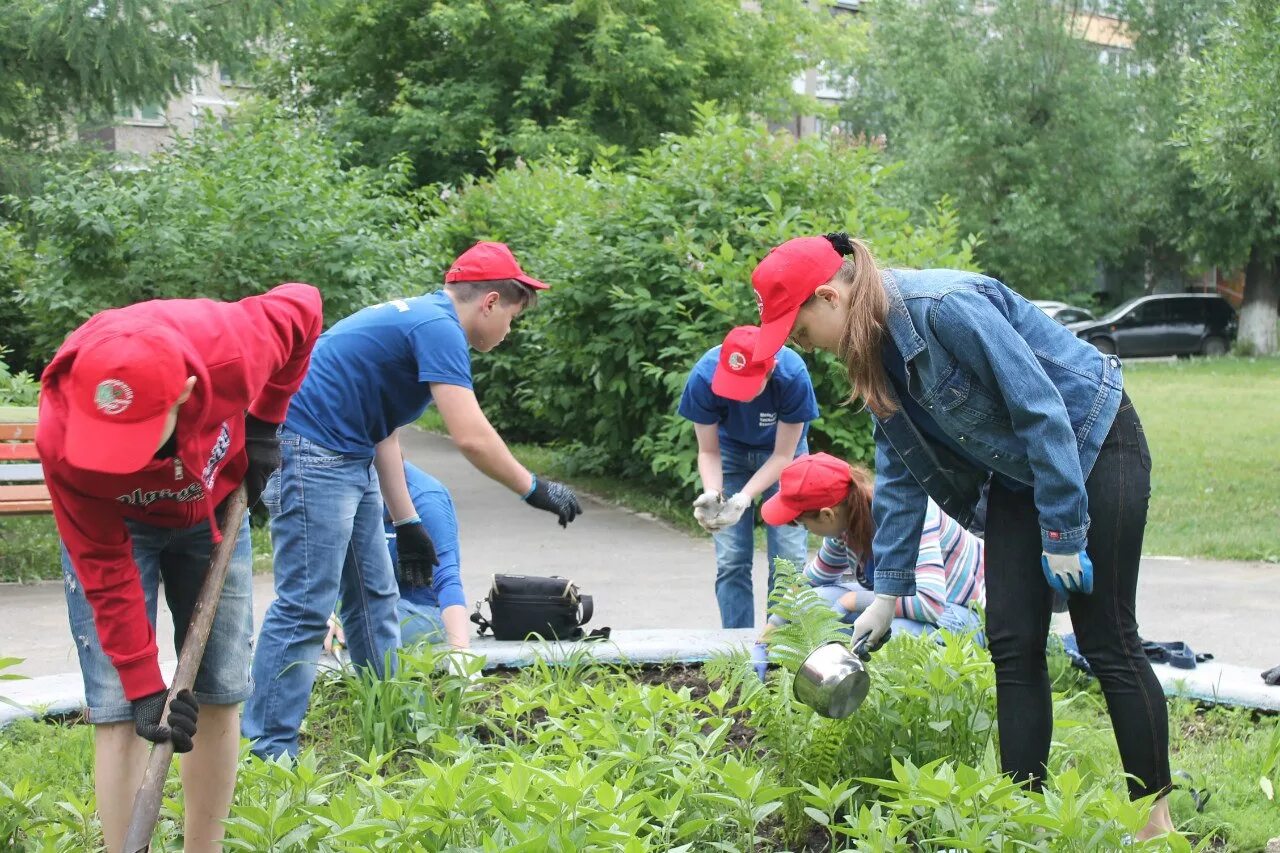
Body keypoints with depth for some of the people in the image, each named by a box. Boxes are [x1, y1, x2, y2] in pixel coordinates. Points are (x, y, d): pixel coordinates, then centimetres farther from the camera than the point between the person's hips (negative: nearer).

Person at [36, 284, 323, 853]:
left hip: (213, 513, 2)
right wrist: (145, 685, -25)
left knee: (221, 694, 2)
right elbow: (106, 572, -27)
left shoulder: (231, 347, -38)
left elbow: (302, 306, -14)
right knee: (119, 707, -13)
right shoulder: (63, 442, -38)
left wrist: (262, 426, -10)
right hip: (112, 526, -2)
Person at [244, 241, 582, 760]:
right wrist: (534, 489, -9)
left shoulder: (419, 319, 17)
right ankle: (268, 751, -6)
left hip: (350, 459, 11)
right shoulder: (438, 327, -14)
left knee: (374, 598, 14)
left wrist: (407, 523, 19)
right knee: (305, 605, -10)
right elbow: (470, 436, -22)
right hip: (311, 452, -11)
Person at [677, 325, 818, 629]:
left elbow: (783, 456, -23)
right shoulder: (704, 377, -31)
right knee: (731, 562, -6)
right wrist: (712, 493, -36)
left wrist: (743, 498, -36)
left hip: (781, 453, -1)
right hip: (730, 451, 1)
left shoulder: (792, 376, -34)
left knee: (789, 559, -9)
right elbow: (709, 452, -17)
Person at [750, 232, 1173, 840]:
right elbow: (901, 472, 6)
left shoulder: (946, 307, -29)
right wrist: (888, 591, 4)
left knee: (1107, 642, -5)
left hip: (1095, 444, -8)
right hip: (1019, 472, 8)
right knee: (1012, 644, 2)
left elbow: (1041, 408, -27)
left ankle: (1156, 819, 6)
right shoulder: (878, 348, -1)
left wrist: (1063, 534, -23)